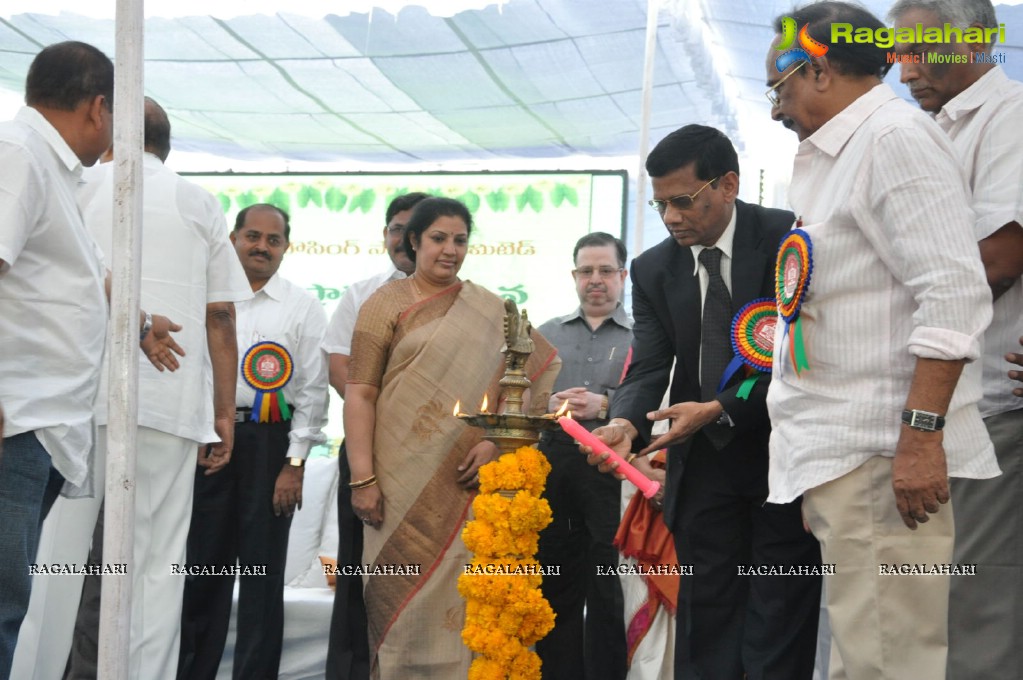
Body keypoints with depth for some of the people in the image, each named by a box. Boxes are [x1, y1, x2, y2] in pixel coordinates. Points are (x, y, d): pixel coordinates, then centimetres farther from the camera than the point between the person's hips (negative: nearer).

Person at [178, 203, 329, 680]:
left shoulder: (303, 308, 3)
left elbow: (313, 390, -2)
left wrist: (295, 464, -8)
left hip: (268, 443, -2)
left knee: (262, 571, 4)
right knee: (202, 567, 8)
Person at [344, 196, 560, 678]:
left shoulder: (489, 310, 11)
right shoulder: (387, 304, 4)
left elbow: (538, 368, 6)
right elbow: (360, 392, -2)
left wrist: (497, 441, -7)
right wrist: (362, 479, -10)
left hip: (468, 483, 2)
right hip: (404, 483, -1)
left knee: (460, 593, 0)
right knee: (403, 593, 0)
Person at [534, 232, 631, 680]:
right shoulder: (547, 335, 19)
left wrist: (605, 406, -16)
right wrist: (547, 406, -7)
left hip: (613, 470, -3)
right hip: (552, 463, 3)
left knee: (609, 588, -2)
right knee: (555, 584, 7)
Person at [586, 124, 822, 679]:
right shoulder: (653, 269, 3)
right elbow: (649, 367, -4)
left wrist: (721, 408, -22)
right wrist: (625, 422, -25)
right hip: (703, 464, 4)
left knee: (781, 620, 1)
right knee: (705, 614, 6)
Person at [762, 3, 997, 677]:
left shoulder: (897, 135, -9)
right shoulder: (834, 157, 21)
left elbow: (955, 293, -18)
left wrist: (920, 434, -23)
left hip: (883, 456, -10)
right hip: (837, 455, 10)